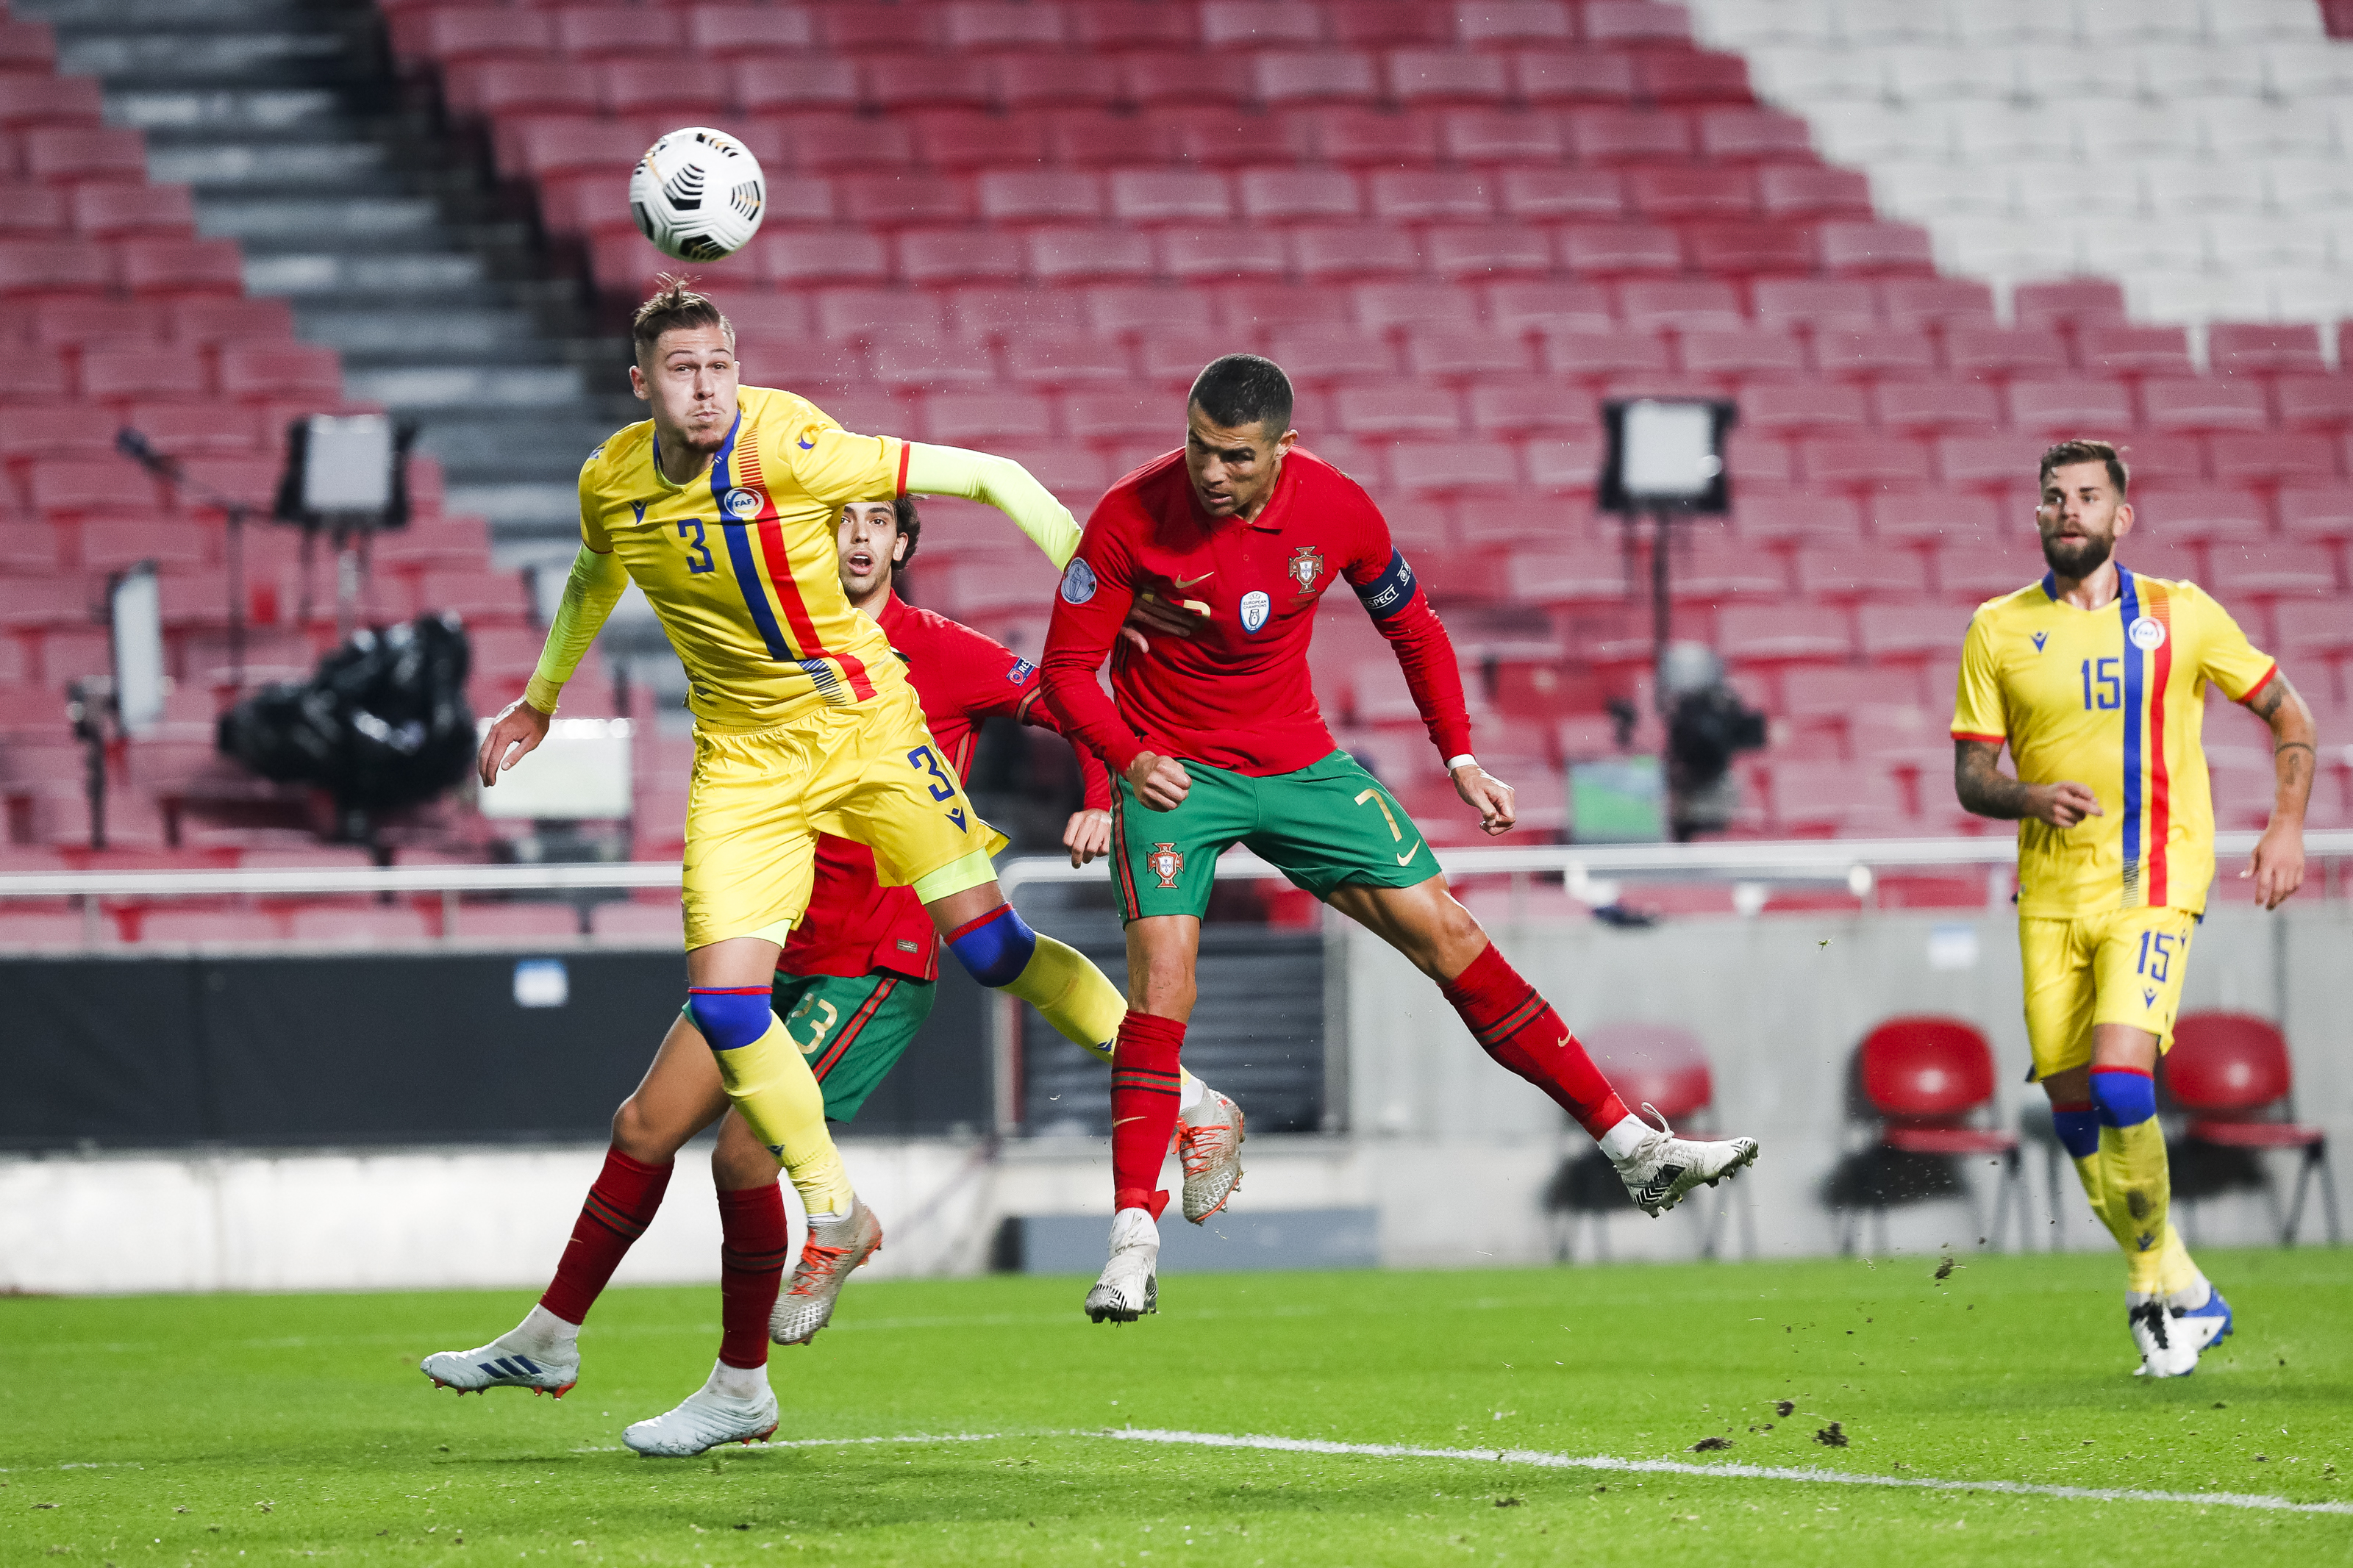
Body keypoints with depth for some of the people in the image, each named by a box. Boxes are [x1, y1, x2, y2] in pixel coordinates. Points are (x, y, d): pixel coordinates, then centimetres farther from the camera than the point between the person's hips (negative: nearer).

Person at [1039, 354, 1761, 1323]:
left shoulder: (1338, 511, -10)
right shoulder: (1132, 518, -18)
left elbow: (1412, 629, 9)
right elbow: (1067, 667, -9)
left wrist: (1460, 757, 3)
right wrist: (1128, 756, -25)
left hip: (1297, 763, 3)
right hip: (1174, 770, -3)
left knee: (1448, 937, -1)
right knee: (1161, 978, -23)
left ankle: (1632, 1147, 5)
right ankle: (1134, 1242, -17)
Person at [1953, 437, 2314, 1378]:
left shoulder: (2180, 617, 2)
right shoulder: (1998, 630, 6)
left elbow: (2286, 712, 12)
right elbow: (1971, 776, 6)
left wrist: (2287, 826, -1)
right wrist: (2030, 796, -15)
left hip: (2153, 884, -3)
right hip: (2050, 892, 3)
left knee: (2121, 1083, -21)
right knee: (2073, 1108, 2)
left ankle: (2153, 1274, 0)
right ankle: (2180, 1295, 20)